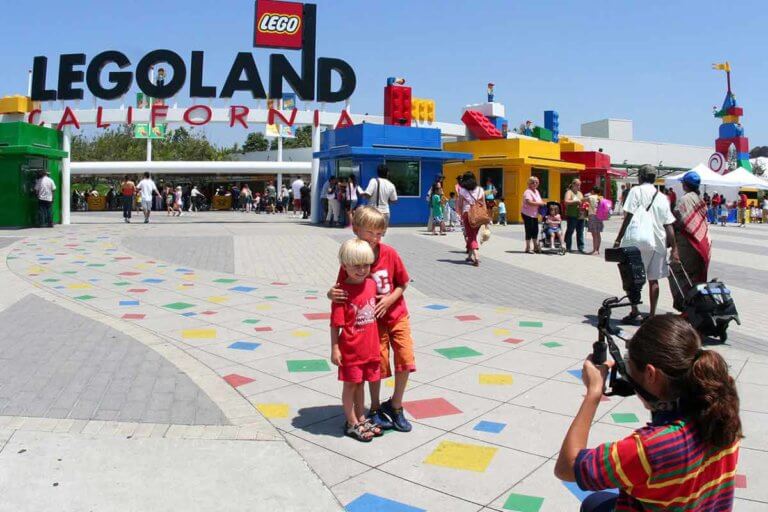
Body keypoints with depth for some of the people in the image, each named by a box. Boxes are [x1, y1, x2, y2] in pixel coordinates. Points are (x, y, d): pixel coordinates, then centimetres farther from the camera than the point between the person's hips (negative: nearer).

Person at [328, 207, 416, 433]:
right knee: (378, 364, 6)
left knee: (405, 359, -1)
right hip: (372, 321, -2)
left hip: (397, 315, 2)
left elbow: (402, 283, -3)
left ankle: (395, 406, 21)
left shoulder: (390, 254, -12)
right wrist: (332, 294, -30)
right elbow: (342, 289, -8)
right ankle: (375, 408, 30)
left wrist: (389, 300, -18)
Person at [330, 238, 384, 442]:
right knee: (351, 385, 10)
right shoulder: (342, 291, -19)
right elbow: (335, 324, -15)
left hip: (369, 347, 5)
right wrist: (335, 349, -14)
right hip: (350, 349, -5)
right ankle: (352, 424, 25)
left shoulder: (371, 284, -1)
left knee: (360, 383, 21)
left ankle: (362, 419, 36)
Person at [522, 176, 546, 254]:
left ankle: (536, 247, 19)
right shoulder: (528, 192, -13)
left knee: (535, 231, 11)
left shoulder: (536, 191, 15)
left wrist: (543, 204, 4)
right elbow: (529, 202, -26)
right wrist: (540, 203, -24)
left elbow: (539, 201, 24)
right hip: (527, 214, -9)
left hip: (535, 215, 9)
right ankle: (528, 248, 3)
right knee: (529, 231, -4)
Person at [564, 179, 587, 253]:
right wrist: (576, 201, -23)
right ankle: (568, 247, 3)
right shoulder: (569, 192, -1)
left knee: (580, 232, 5)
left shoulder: (580, 193, 21)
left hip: (580, 216, 7)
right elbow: (566, 202, -16)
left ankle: (580, 247, 8)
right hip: (572, 216, -7)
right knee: (570, 231, -3)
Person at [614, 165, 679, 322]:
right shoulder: (662, 198, 14)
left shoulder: (636, 191, 2)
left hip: (636, 240, -4)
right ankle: (652, 315, 13)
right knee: (653, 280, 9)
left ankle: (634, 311, -3)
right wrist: (674, 249, 10)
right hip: (657, 241, 4)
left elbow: (628, 216, -7)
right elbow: (669, 225, 9)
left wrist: (618, 239, -5)